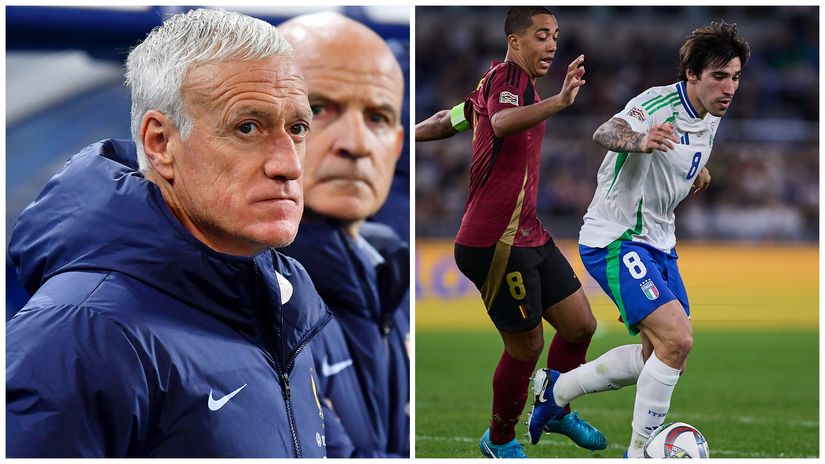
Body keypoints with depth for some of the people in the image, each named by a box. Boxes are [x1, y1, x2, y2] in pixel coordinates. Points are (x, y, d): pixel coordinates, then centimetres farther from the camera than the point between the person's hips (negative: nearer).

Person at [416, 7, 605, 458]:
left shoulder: (494, 85, 15)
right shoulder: (507, 74, -14)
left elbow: (448, 119, 29)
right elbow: (502, 123, -37)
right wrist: (560, 101, -51)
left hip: (529, 235, 10)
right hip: (496, 243, -10)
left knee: (580, 325, 12)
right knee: (526, 345, 0)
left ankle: (555, 412, 33)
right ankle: (500, 439, 20)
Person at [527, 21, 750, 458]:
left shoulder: (710, 118, 5)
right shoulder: (659, 103, -21)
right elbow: (604, 134, -43)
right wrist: (639, 141, -61)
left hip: (658, 243, 9)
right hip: (614, 240, -9)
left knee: (660, 356, 12)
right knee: (677, 338, -22)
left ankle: (556, 389, 28)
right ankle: (640, 452, -11)